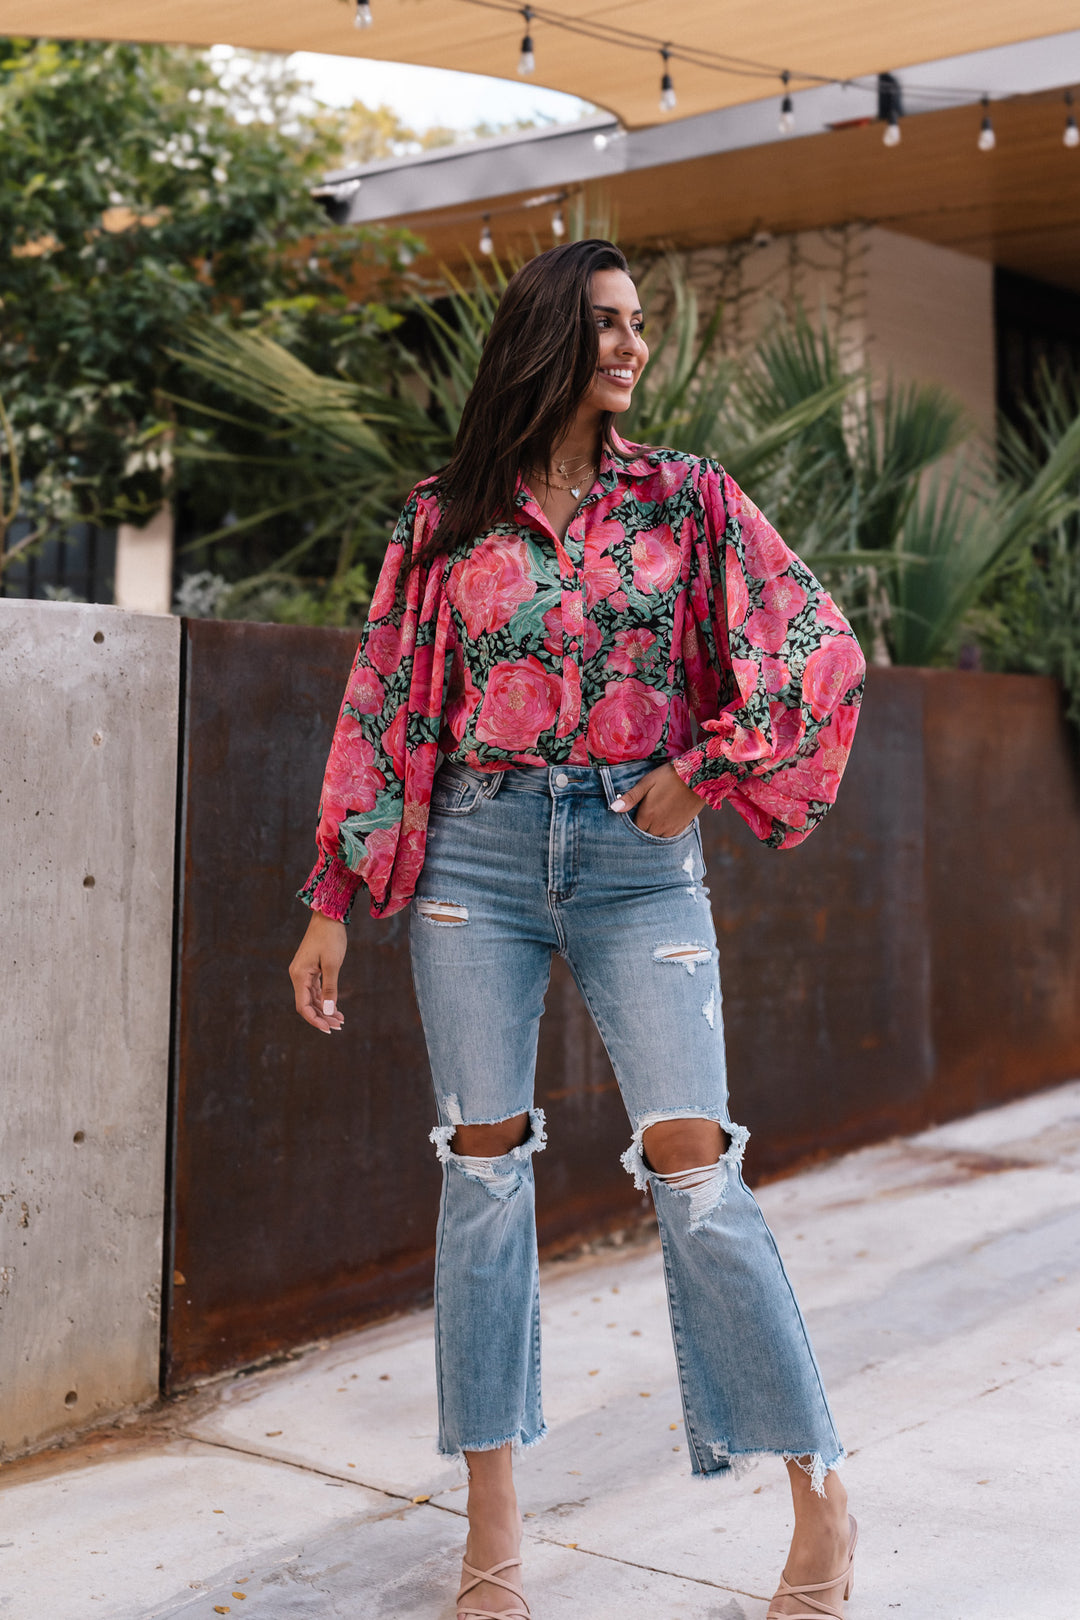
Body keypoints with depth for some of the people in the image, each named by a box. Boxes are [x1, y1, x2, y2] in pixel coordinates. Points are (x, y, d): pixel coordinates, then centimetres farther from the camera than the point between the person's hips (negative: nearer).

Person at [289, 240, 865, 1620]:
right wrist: (333, 904, 4)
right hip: (477, 853, 1)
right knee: (484, 1171, 2)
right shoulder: (443, 520, 8)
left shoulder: (687, 500, 7)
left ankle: (822, 1504, 9)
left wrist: (703, 768, -3)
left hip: (637, 854, -1)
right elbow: (382, 711, 8)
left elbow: (821, 653, 6)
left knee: (694, 1172, -6)